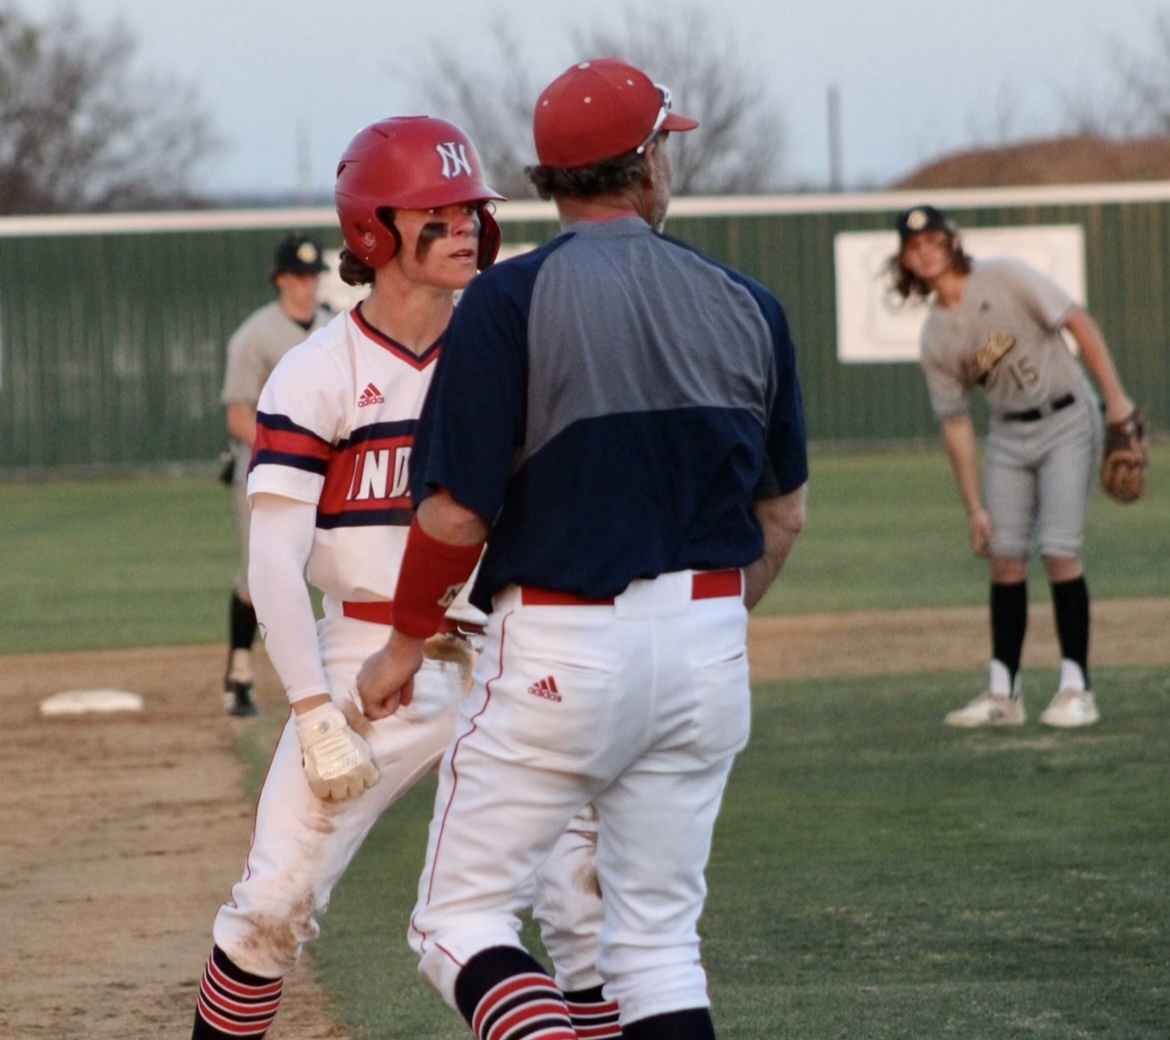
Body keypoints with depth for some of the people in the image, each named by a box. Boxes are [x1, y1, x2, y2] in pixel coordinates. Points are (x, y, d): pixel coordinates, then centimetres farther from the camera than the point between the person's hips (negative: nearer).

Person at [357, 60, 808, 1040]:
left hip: (559, 650, -4)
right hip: (708, 644, 5)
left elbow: (458, 511, -13)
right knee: (659, 935, 13)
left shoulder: (512, 300, -10)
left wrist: (405, 646, 3)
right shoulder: (746, 305, 4)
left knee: (461, 919, 4)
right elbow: (783, 513, 12)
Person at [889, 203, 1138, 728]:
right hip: (1007, 434, 5)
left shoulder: (1007, 278, -11)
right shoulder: (935, 337, 4)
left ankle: (1076, 689, -4)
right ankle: (1003, 692, 9)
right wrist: (974, 506, 3)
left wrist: (1115, 399, -19)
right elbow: (955, 423, 7)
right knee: (1004, 558, 2)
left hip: (1066, 419, -5)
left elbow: (1079, 324, -13)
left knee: (1059, 552, -11)